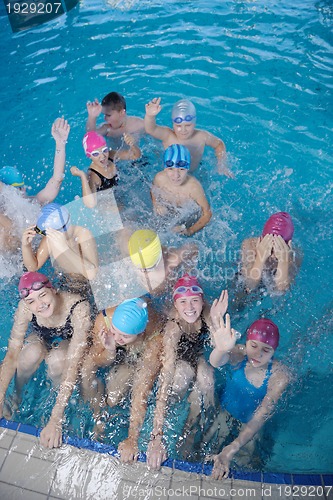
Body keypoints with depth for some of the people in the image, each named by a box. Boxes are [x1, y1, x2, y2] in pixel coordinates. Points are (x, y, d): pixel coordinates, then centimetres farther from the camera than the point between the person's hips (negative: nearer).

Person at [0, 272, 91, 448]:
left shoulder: (78, 308, -40)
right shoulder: (25, 308, -29)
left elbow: (73, 364, -42)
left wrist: (55, 419, -44)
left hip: (70, 342, -2)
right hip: (41, 339, 3)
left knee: (57, 359, -35)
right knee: (32, 353, -32)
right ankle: (17, 395, -1)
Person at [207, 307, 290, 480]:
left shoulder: (279, 376, -31)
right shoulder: (239, 354, -30)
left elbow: (261, 416, -33)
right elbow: (215, 362, -53)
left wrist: (231, 450, -43)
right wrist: (221, 349, -79)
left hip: (250, 419, 0)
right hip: (227, 408, 1)